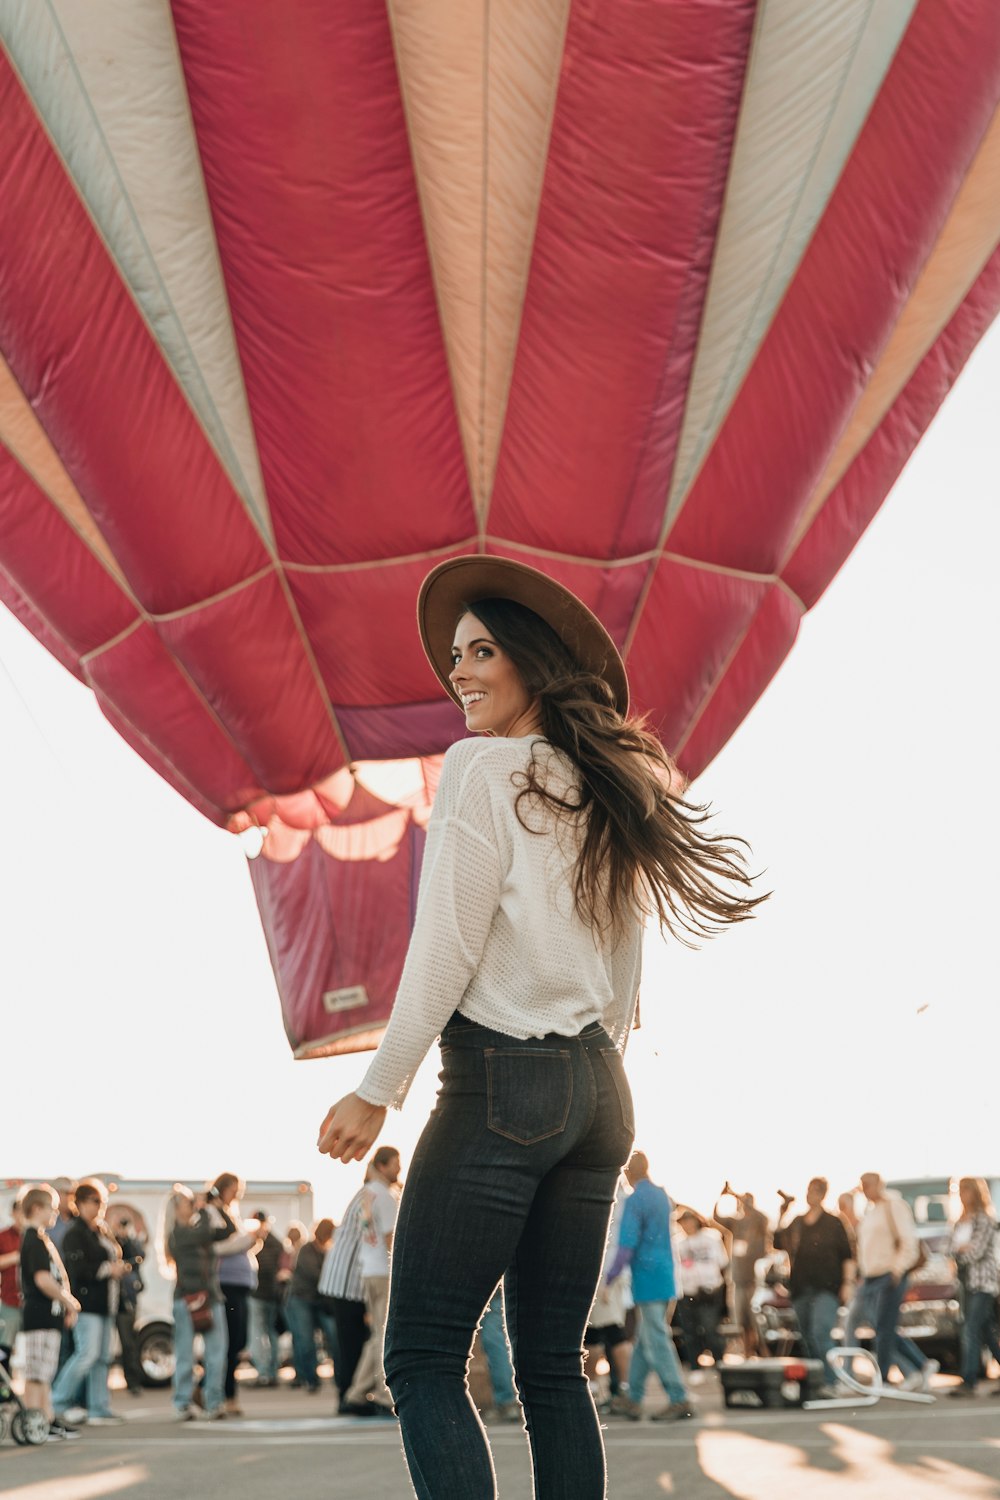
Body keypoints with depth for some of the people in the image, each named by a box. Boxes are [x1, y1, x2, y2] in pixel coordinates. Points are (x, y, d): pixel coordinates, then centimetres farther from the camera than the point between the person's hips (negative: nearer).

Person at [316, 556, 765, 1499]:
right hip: (600, 1092, 8)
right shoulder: (609, 792, 17)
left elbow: (448, 947, -10)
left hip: (501, 1078, -8)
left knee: (423, 1359, -6)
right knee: (553, 1367, 9)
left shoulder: (483, 768, -4)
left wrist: (377, 1092, -8)